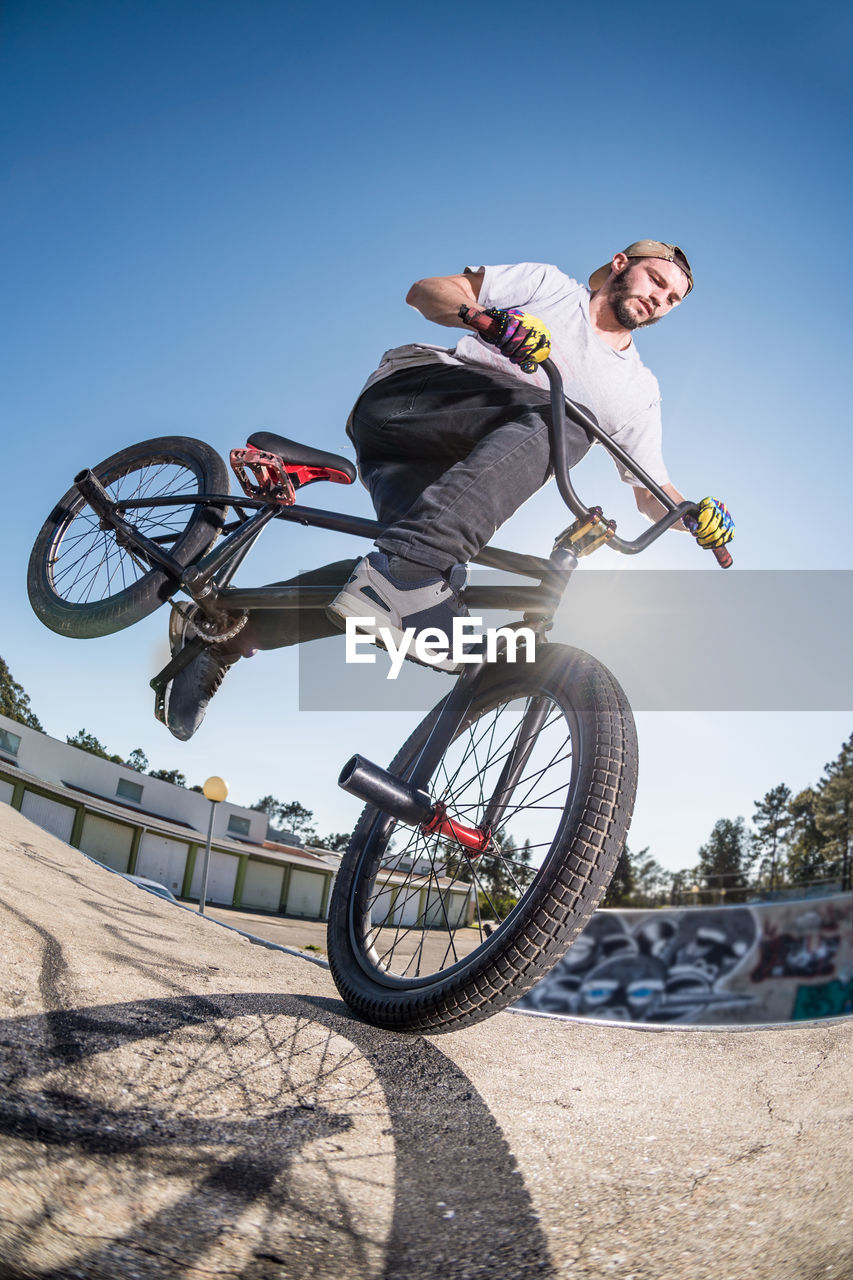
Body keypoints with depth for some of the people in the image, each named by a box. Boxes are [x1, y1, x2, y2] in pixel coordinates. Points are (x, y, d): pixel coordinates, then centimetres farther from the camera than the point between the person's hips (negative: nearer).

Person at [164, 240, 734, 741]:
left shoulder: (638, 388, 24)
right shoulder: (548, 285, 14)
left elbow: (652, 490, 21)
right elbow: (426, 289, 9)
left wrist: (696, 514, -1)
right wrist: (489, 316, -11)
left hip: (449, 469, 4)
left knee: (436, 573, -28)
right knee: (562, 421, -31)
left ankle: (232, 629, -15)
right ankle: (407, 563, -50)